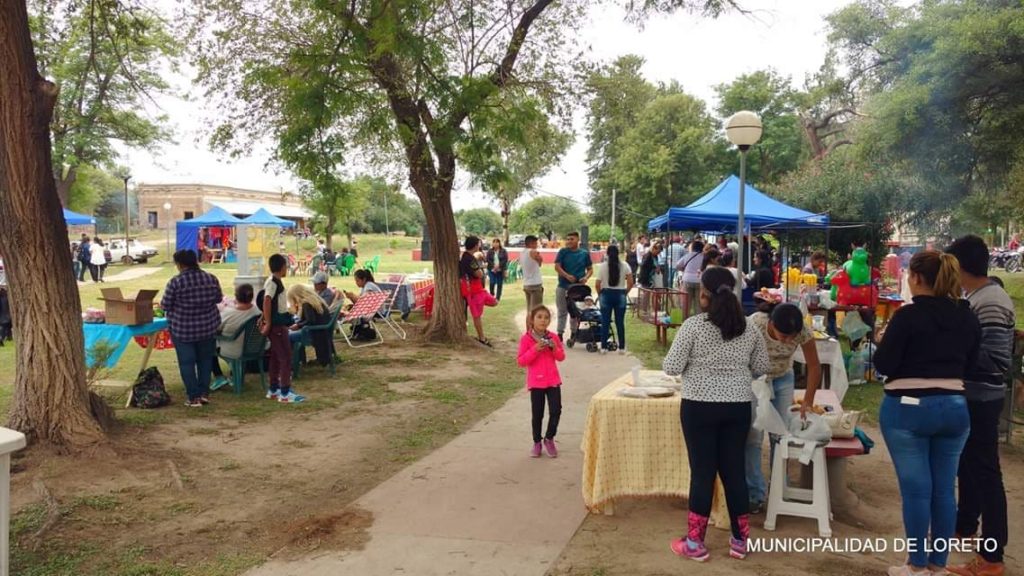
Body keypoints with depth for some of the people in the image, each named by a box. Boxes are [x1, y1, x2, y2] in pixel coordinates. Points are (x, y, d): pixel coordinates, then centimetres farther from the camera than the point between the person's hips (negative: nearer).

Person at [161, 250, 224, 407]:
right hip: (208, 327, 4)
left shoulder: (175, 282, -16)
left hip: (183, 329, -3)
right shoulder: (211, 278, -5)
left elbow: (165, 306, -9)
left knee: (187, 363, 7)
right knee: (205, 360, 16)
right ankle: (204, 393, 19)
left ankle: (194, 397, 7)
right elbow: (218, 298, 8)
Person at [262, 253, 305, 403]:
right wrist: (268, 324, -23)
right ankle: (285, 393, -6)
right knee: (286, 358, -8)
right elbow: (266, 302, -23)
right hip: (276, 325, -10)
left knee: (276, 357, 14)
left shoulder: (276, 281, 12)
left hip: (279, 324, 10)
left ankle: (273, 390, 22)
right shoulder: (273, 282, -16)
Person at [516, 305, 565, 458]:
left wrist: (555, 348, -12)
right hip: (536, 382, -2)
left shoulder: (553, 337, 2)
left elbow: (561, 357, 9)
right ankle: (537, 442, 22)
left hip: (553, 380, 3)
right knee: (537, 414, 5)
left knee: (556, 410, -3)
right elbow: (520, 361, -11)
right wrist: (535, 350, -22)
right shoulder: (526, 339, -8)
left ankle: (549, 439, 18)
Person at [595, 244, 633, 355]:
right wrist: (625, 292, 9)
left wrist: (599, 294, 9)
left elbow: (597, 284, -7)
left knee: (605, 322, 6)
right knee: (620, 322, 6)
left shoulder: (603, 266, -5)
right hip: (620, 294, 1)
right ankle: (622, 347, 10)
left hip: (606, 294, -1)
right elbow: (630, 283, -5)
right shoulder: (624, 265, -2)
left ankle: (604, 347, 7)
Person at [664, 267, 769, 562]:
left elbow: (672, 367, -12)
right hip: (738, 406, 4)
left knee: (702, 471, 4)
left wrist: (693, 364, 10)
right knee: (734, 470, 13)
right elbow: (761, 367, 9)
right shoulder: (749, 326, 1)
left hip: (700, 406, -4)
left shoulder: (693, 325, -13)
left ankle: (695, 543, 15)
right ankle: (740, 541, 23)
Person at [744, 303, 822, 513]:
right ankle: (755, 493, 4)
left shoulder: (802, 331, -27)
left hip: (783, 379, 2)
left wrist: (808, 402, -18)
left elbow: (814, 366, -15)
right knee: (753, 436, -7)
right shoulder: (754, 325, -34)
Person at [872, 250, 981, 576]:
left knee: (915, 488, 3)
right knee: (944, 488, 11)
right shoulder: (968, 317, 5)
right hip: (954, 407, 6)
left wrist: (885, 340, 6)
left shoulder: (908, 316, -14)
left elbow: (884, 364, -11)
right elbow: (969, 363, 14)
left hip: (909, 408, -5)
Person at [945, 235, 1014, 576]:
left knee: (984, 472, -3)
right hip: (971, 396, 10)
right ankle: (964, 527, 39)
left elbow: (997, 359, -26)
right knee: (968, 464, 22)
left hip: (980, 400, -10)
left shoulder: (989, 303, -22)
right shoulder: (978, 296, 9)